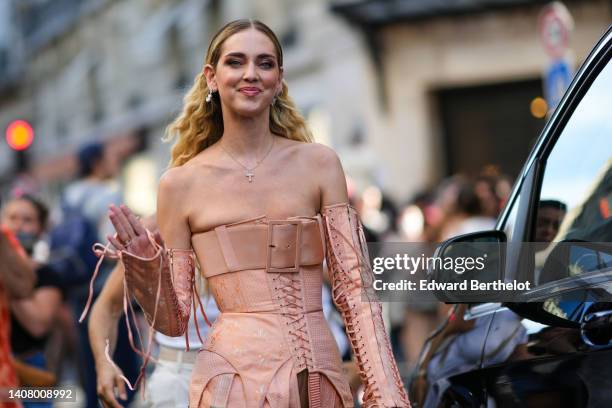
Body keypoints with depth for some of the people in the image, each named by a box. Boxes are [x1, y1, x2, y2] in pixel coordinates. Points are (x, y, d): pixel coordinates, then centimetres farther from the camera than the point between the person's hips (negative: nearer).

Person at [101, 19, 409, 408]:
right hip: (236, 376, -1)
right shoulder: (181, 184, 0)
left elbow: (355, 289, 0)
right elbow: (174, 320, 5)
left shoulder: (319, 164, 1)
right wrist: (145, 269, -13)